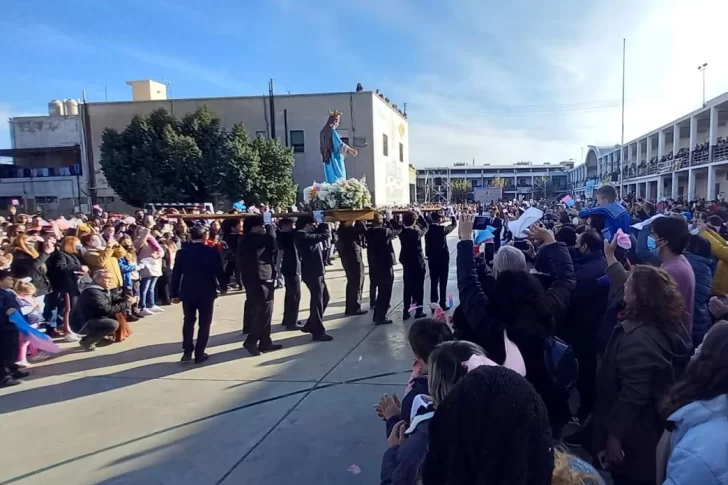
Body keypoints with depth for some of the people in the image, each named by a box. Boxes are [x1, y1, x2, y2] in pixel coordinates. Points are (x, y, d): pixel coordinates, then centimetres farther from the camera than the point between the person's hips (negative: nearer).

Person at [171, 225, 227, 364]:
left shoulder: (182, 252, -2)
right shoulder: (211, 252, -8)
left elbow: (176, 274, 0)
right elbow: (219, 271, -4)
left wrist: (174, 293, 7)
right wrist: (223, 286, 12)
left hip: (188, 292, 2)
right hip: (207, 292, -2)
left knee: (188, 321, 17)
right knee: (204, 323, 6)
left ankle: (187, 351, 12)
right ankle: (199, 354, 7)